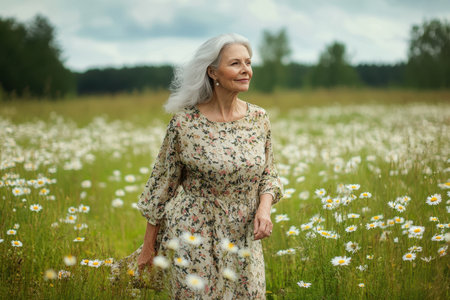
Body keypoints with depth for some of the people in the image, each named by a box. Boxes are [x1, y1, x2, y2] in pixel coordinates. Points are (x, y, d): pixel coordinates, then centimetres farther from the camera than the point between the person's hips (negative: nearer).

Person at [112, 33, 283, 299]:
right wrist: (148, 246, 2)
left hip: (244, 238, 4)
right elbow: (163, 183, -3)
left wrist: (264, 207, -11)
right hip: (196, 235, -4)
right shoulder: (185, 123, -11)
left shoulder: (259, 119, 0)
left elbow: (269, 174, 11)